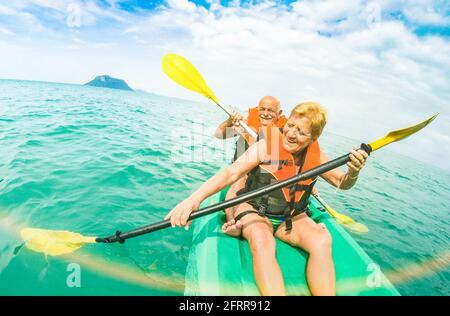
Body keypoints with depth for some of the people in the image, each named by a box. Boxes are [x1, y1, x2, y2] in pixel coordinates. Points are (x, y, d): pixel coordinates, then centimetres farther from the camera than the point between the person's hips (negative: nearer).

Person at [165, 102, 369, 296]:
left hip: (292, 217, 4)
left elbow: (341, 183, 11)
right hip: (254, 211, -3)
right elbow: (230, 173, -24)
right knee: (262, 243, -35)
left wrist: (353, 173, -15)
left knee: (322, 241, -24)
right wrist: (195, 198, -37)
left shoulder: (315, 156, -1)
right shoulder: (266, 146, -15)